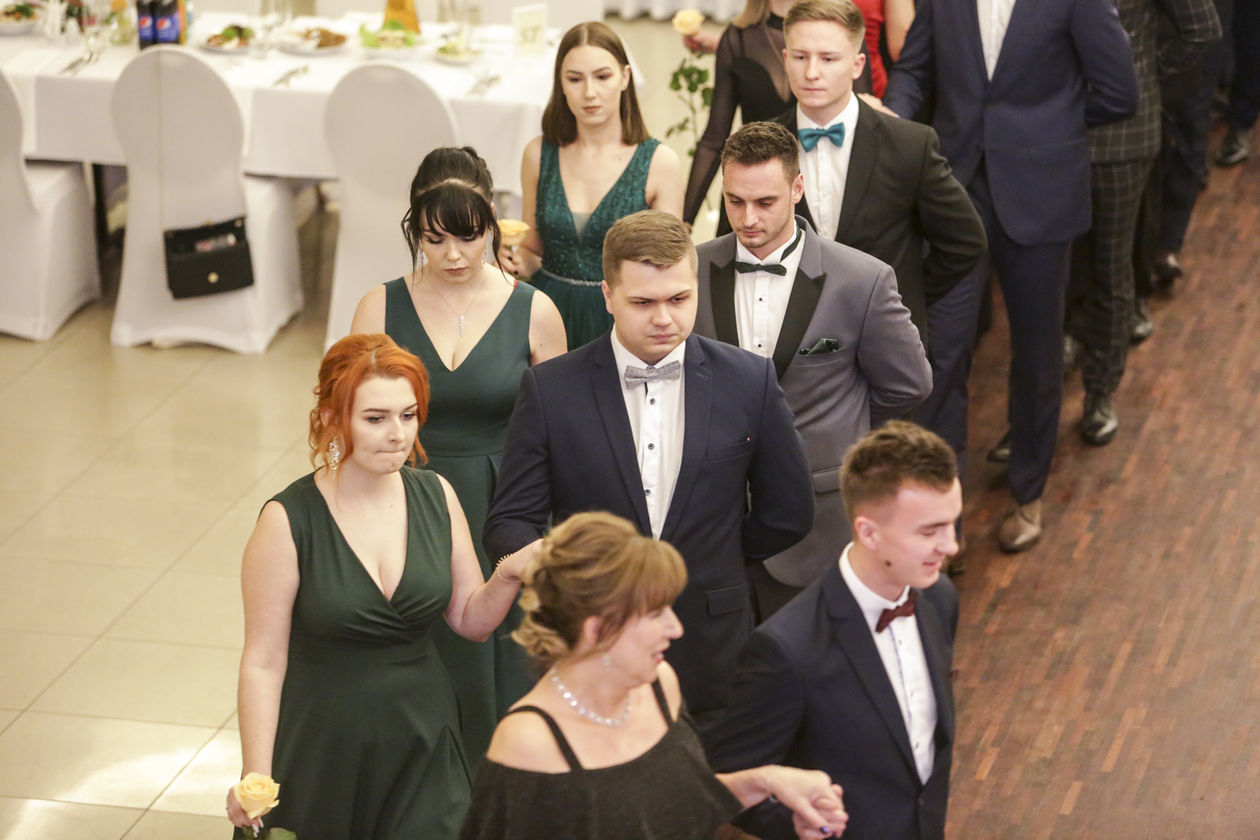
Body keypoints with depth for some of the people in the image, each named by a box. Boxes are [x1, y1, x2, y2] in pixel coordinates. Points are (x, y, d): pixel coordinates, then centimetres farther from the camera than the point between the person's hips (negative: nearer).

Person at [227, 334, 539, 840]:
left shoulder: (436, 497, -1)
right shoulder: (289, 520, -14)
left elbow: (470, 619, 7)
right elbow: (263, 661, -11)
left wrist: (509, 575, -14)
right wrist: (256, 778, -15)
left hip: (423, 748, 3)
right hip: (322, 754, -3)